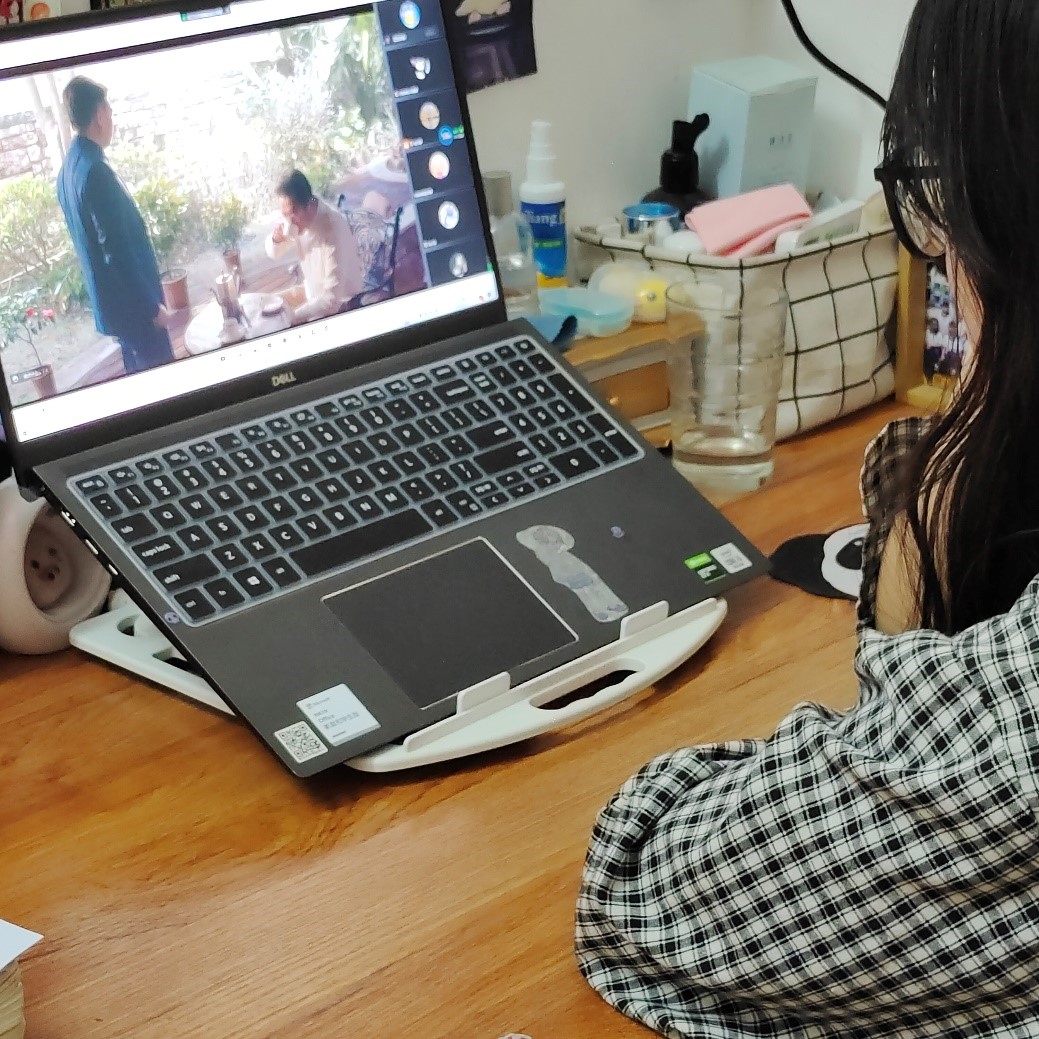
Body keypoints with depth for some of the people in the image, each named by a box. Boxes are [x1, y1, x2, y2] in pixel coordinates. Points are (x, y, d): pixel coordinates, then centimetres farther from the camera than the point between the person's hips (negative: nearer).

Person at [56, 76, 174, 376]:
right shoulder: (96, 172, -25)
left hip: (109, 300, 10)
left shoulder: (68, 168, 7)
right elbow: (118, 251, -25)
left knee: (138, 371, 20)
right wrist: (153, 306, -17)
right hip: (132, 303, -10)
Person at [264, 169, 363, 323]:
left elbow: (333, 297, -33)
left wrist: (294, 316, -36)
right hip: (313, 295, 7)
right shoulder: (295, 215, -12)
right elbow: (274, 253, 6)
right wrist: (276, 238, -17)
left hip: (341, 304, -7)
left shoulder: (332, 229, -33)